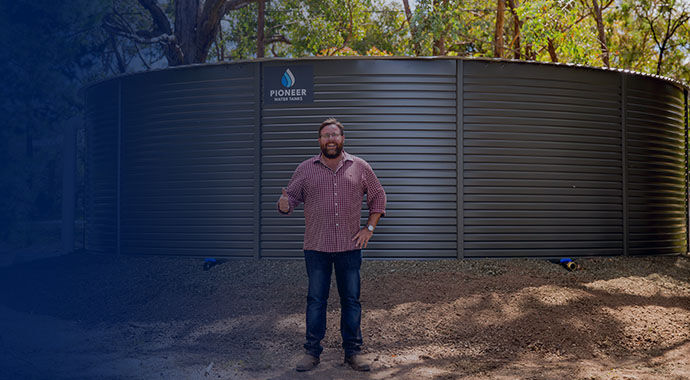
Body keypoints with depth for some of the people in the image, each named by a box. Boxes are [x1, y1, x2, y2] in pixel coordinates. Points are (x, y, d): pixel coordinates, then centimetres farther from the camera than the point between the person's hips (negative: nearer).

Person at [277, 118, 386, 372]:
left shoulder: (359, 167, 6)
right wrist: (284, 204, -20)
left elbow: (378, 196, 14)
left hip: (350, 247, 1)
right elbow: (291, 197, 5)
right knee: (315, 300, 4)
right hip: (316, 247, 0)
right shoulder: (306, 169, 5)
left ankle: (353, 351, 16)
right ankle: (312, 351, 13)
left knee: (351, 299, 6)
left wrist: (369, 228, 6)